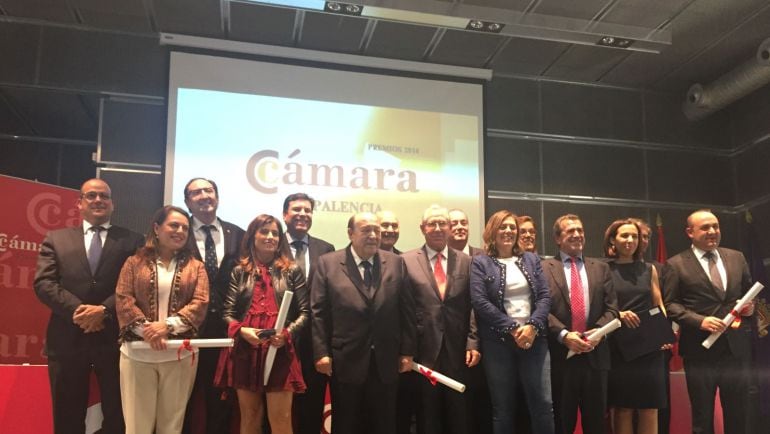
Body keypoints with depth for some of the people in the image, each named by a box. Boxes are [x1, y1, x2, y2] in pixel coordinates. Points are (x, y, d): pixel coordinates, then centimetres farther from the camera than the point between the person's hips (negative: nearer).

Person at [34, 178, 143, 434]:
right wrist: (77, 309, -15)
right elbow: (43, 283, -1)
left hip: (114, 338, -1)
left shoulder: (131, 240, 7)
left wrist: (104, 310, -18)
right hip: (67, 339, 1)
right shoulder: (56, 239, 11)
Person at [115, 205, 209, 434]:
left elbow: (200, 303, -1)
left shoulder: (195, 267, 10)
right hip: (138, 354, -1)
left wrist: (168, 325, -16)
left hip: (180, 354, 1)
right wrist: (146, 330, -16)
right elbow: (123, 300, -2)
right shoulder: (135, 262, 8)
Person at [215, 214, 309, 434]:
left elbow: (304, 312, 4)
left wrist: (287, 333, -14)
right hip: (244, 352, 2)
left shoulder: (292, 271, 7)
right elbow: (227, 313, 6)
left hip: (280, 352, -1)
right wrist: (241, 330, -15)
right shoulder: (239, 271, 10)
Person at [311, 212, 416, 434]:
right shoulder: (328, 263, -1)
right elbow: (318, 312, -4)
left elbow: (407, 310, 5)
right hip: (345, 362, -2)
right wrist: (321, 353, -9)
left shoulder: (396, 263, 5)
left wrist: (407, 351, 2)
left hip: (386, 362, 2)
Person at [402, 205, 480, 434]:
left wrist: (473, 343, -4)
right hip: (423, 350, -2)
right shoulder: (407, 261, 0)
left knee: (458, 415, 11)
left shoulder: (466, 262, 7)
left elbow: (473, 306, 5)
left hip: (458, 350, 2)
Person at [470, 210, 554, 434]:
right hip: (498, 342, -2)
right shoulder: (480, 262, 2)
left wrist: (532, 327, -11)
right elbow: (480, 301, -8)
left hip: (534, 338, 3)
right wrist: (513, 328, -13)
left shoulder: (531, 259, 13)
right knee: (503, 408, 6)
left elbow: (545, 296, 5)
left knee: (543, 404, 0)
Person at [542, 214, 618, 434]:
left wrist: (598, 331, -11)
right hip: (560, 355, -3)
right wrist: (563, 334, -18)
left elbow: (611, 308, 6)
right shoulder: (544, 268, 1)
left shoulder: (601, 268, 12)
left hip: (595, 354, 3)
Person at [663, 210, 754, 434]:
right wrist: (700, 321, -19)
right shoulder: (676, 264, -4)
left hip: (736, 347, 4)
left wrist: (750, 305, -3)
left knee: (738, 414, 13)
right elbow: (669, 304, -7)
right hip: (700, 350, -4)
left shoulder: (737, 258, 10)